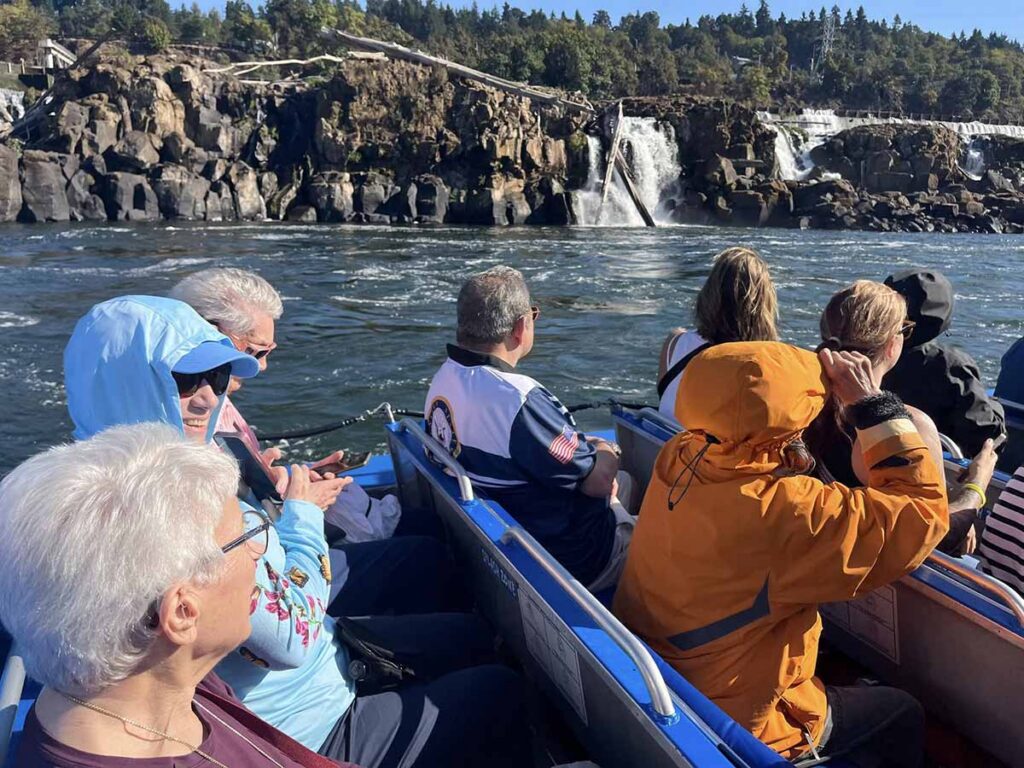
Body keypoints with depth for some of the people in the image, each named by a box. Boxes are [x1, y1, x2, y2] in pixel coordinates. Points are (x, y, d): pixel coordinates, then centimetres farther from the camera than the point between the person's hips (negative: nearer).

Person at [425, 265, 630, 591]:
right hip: (563, 558, -9)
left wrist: (581, 445, 2)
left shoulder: (444, 379, -4)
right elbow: (599, 481, -24)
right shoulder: (520, 400, -34)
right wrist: (607, 455, -3)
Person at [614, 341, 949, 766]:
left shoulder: (676, 458, -15)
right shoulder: (784, 512, -36)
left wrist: (818, 376, -3)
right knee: (904, 716, 21)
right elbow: (922, 512, -24)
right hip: (732, 726, -6)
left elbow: (742, 427, 9)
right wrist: (872, 404, -20)